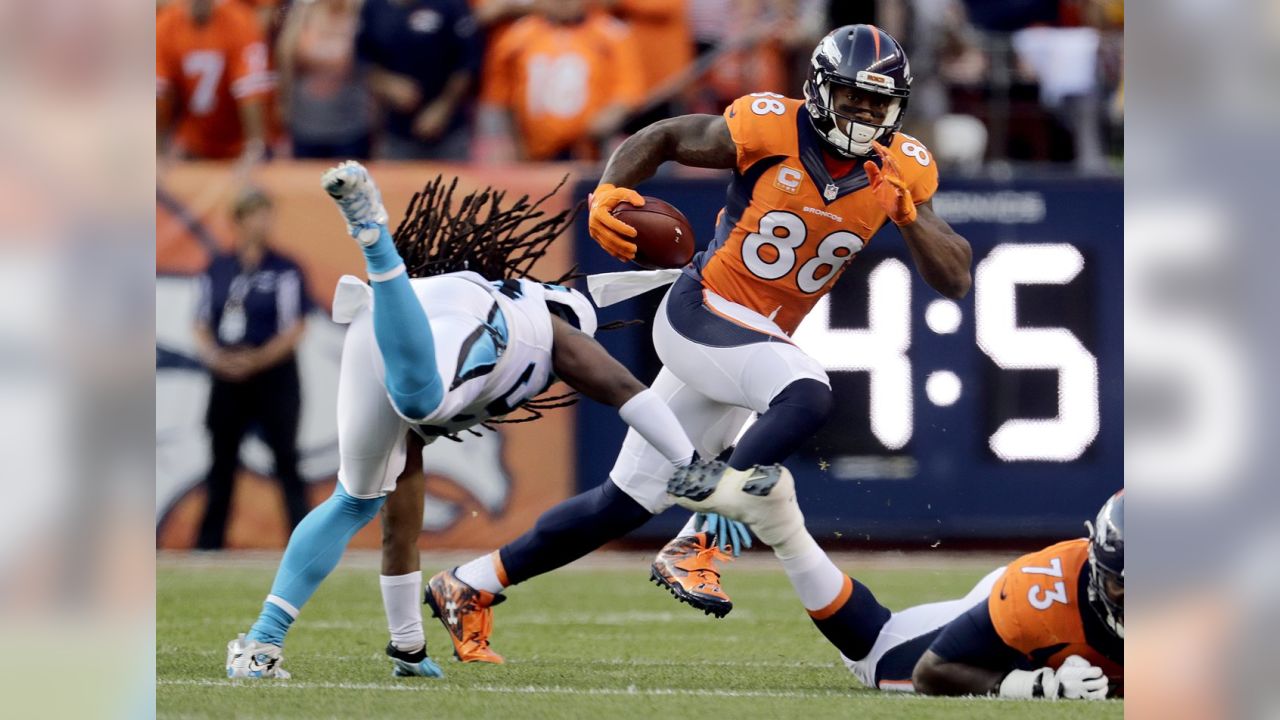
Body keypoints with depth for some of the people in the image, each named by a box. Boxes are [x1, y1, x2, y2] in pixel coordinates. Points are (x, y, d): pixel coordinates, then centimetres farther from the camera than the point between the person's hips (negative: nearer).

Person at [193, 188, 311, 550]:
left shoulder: (284, 271, -3)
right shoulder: (217, 271, 9)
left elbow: (294, 330, -8)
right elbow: (202, 326, 11)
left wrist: (257, 360, -20)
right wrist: (215, 357, -9)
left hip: (274, 376, -4)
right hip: (227, 382, 4)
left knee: (286, 462, -7)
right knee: (222, 463, 9)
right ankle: (208, 545, 15)